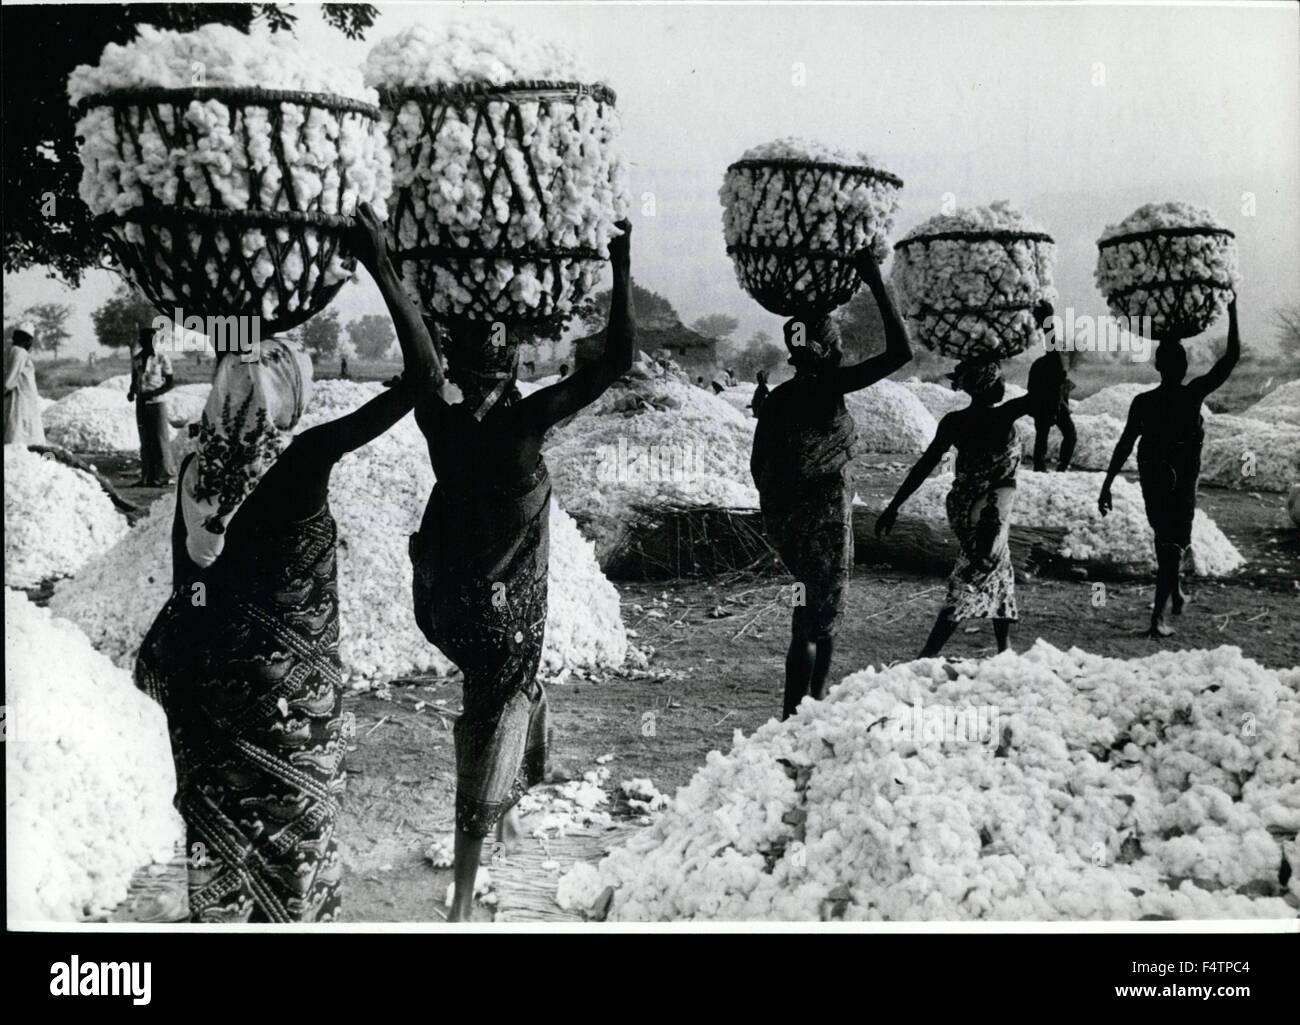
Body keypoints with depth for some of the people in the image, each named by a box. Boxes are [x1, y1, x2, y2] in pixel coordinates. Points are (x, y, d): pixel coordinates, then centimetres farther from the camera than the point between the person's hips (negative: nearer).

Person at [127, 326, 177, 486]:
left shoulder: (162, 358, -5)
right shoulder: (136, 358, 7)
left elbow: (171, 383, -4)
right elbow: (134, 380, 16)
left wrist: (153, 394, -17)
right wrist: (131, 392, -5)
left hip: (157, 403, -4)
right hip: (141, 404, 4)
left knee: (160, 439, -4)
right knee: (145, 441, 6)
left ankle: (163, 476, 2)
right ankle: (148, 477, 10)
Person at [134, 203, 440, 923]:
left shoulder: (197, 468, -4)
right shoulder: (304, 460, -19)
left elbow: (185, 584, 6)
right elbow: (425, 374, -20)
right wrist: (381, 268, -15)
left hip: (206, 681, 5)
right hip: (288, 685, -5)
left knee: (219, 817, 19)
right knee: (293, 827, 12)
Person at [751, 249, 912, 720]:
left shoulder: (776, 398, 6)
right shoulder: (829, 388, -14)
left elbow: (757, 464, 12)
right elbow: (900, 351, -14)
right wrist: (876, 283, -11)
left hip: (780, 517, 8)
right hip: (823, 515, -8)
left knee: (820, 612, 22)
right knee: (816, 621, 2)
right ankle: (794, 715, 6)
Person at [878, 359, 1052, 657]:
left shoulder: (953, 422, -4)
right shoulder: (1003, 417, -18)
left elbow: (924, 466, -6)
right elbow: (1051, 392, -19)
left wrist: (894, 507, -3)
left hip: (960, 507, 7)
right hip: (989, 514, -7)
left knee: (1000, 572, 24)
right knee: (971, 582, -1)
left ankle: (1005, 647, 35)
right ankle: (927, 656, -7)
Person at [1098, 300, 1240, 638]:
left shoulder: (1142, 403, -7)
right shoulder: (1193, 395, -12)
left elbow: (1124, 445, -7)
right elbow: (1232, 356, -7)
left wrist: (1107, 486, -3)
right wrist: (1232, 310, 0)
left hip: (1152, 482, 3)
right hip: (1182, 482, -3)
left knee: (1165, 538, 24)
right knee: (1173, 544, 0)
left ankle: (1175, 594, 40)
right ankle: (1158, 616, -8)